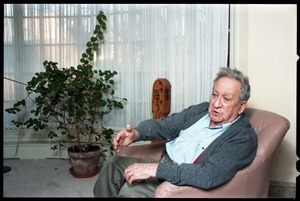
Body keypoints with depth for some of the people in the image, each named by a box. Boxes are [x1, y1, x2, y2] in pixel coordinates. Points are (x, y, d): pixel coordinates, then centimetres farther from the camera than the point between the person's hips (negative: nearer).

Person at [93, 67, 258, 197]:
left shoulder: (243, 137, -16)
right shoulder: (201, 109, 7)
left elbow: (209, 176, -29)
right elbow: (165, 125, 8)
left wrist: (156, 169, -31)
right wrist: (136, 133, -13)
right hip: (162, 165, 8)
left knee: (130, 190, -24)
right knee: (113, 163, -3)